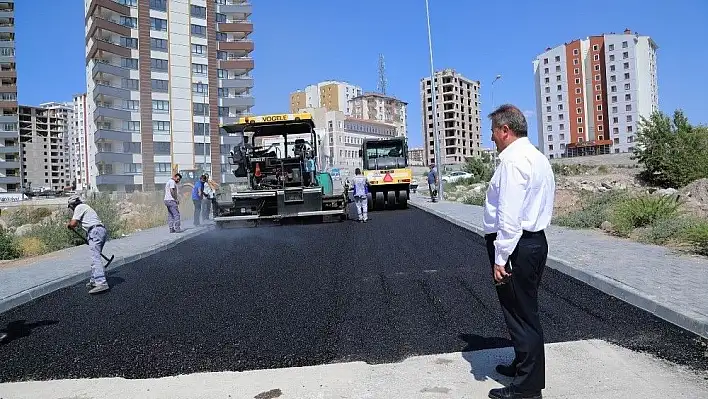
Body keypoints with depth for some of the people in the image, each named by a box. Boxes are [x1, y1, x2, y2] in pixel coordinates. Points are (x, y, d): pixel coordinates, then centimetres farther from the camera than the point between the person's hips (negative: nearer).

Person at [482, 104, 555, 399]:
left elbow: (509, 216, -23)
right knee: (525, 311, 22)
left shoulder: (512, 160, -17)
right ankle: (524, 366, 40)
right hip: (535, 240, 10)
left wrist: (500, 258, -21)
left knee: (520, 314, 1)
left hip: (516, 245, -10)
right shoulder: (537, 157, 15)